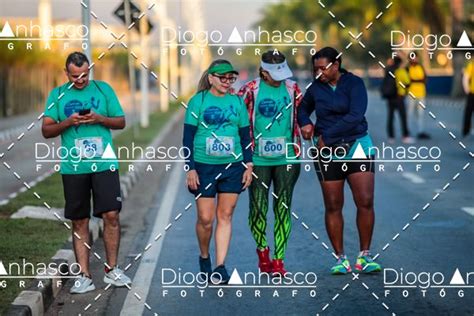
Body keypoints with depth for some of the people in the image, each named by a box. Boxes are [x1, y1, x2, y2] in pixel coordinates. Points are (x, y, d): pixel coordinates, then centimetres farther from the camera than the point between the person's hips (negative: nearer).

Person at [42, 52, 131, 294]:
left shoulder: (103, 89, 7)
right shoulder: (57, 94, 7)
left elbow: (121, 122, 9)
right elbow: (46, 130, 5)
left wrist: (100, 119, -10)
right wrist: (68, 122, -13)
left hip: (104, 164, 0)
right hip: (73, 167, 1)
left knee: (111, 215, -7)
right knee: (79, 221, 4)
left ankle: (112, 270, 8)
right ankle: (84, 276, 9)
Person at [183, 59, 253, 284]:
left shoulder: (237, 102, 9)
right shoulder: (198, 101, -1)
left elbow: (245, 136, 13)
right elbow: (188, 137, -1)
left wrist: (248, 165, 7)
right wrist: (190, 168, -6)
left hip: (232, 166, 3)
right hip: (204, 166, -2)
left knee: (225, 216, 0)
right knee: (205, 218, -1)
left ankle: (220, 267, 2)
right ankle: (204, 258, 24)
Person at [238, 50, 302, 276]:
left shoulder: (292, 88, 6)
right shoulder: (250, 90, -3)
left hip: (286, 158, 2)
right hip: (258, 159, -2)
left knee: (283, 209, 2)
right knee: (258, 208, -1)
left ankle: (278, 260, 8)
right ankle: (262, 252, 22)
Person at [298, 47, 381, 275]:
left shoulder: (354, 83, -4)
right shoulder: (316, 88, 6)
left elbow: (355, 116, -16)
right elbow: (303, 108, 25)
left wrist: (327, 136, -16)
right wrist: (305, 123, 2)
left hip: (356, 146, -2)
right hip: (326, 152, 2)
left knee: (365, 202, -10)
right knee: (333, 206, 1)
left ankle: (364, 257, 0)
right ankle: (340, 258, 10)